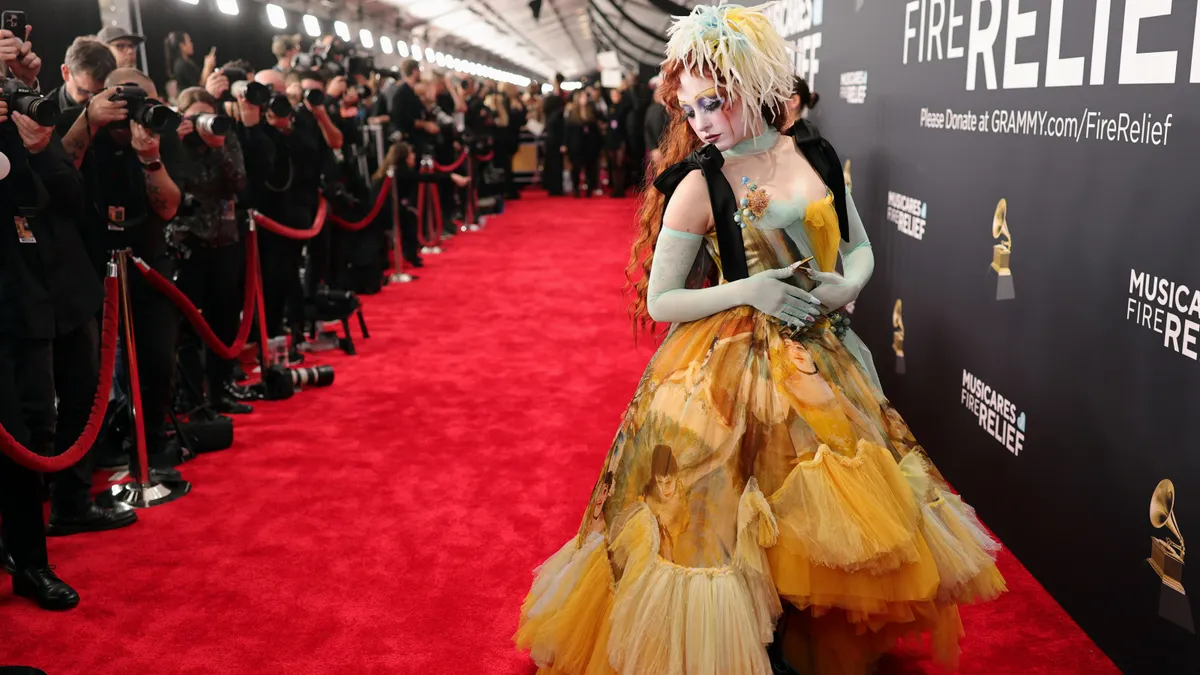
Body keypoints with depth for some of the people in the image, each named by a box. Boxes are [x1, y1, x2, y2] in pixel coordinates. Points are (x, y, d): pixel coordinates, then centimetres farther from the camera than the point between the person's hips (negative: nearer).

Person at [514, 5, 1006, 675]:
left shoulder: (814, 155, 1)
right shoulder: (697, 186, -11)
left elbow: (861, 249, 13)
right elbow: (659, 301, -9)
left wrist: (846, 286, -9)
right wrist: (748, 290, -21)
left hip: (818, 358, 5)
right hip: (727, 372, -4)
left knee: (818, 512, 11)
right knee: (727, 525, -2)